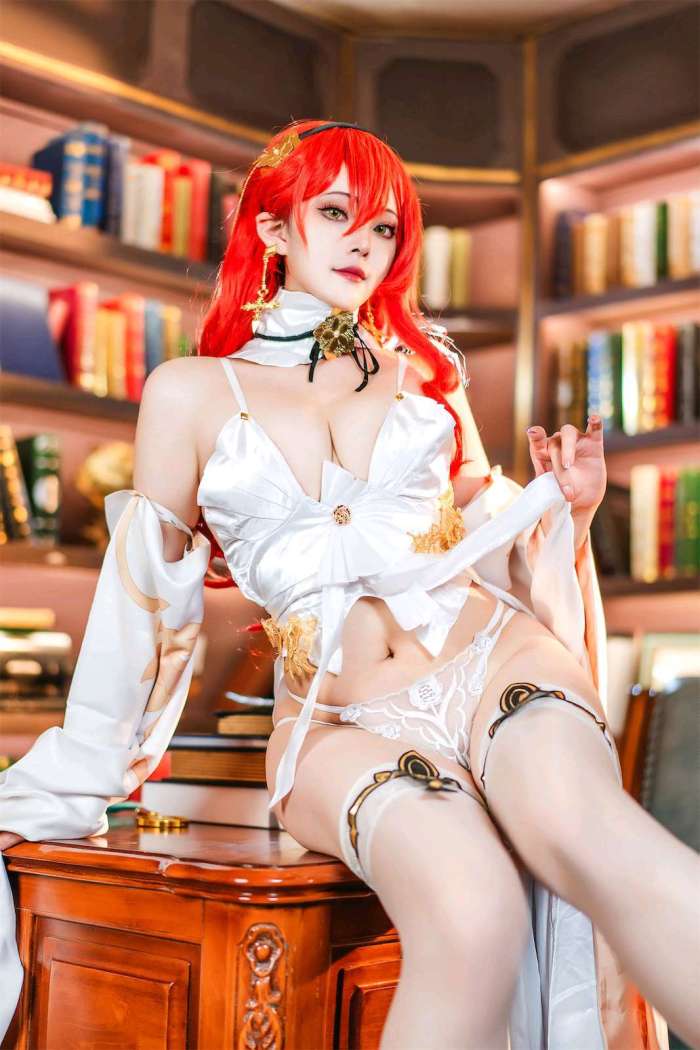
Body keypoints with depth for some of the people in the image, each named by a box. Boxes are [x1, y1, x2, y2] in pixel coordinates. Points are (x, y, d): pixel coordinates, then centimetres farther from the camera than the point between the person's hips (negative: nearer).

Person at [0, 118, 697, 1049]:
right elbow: (150, 605, 14)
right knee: (473, 910, -35)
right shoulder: (191, 392, 11)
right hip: (339, 719, -2)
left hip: (492, 654, 2)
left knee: (587, 826, -35)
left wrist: (567, 509, 5)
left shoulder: (423, 369, 18)